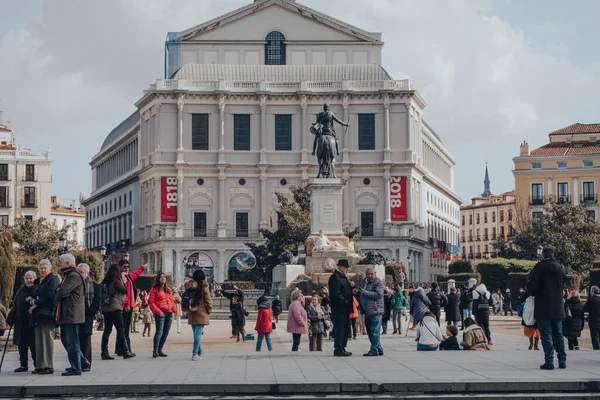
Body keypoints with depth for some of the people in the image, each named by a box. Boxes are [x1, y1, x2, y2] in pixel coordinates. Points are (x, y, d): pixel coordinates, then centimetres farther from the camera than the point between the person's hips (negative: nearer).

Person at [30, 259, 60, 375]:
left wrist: (36, 304, -10)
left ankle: (49, 366, -8)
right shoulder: (38, 282, 22)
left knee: (47, 340, -9)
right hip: (38, 315, 8)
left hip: (48, 314, -8)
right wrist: (33, 300, 5)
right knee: (39, 341, 6)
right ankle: (40, 366, 8)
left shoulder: (53, 279, -4)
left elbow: (50, 296, -14)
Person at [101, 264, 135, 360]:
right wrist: (124, 282, 7)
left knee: (107, 330, 8)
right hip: (115, 309, -7)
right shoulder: (116, 281, -12)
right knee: (120, 330, -1)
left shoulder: (105, 282, 8)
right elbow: (125, 291, -6)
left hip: (105, 309, 7)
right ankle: (125, 352, 2)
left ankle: (104, 352, 5)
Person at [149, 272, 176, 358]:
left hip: (169, 313, 6)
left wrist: (174, 309, 3)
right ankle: (155, 350, -17)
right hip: (160, 313, -6)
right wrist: (158, 311, -14)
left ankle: (160, 350, 13)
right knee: (159, 331, -15)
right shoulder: (154, 289, 1)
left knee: (166, 333, 6)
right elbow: (151, 303, -5)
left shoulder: (169, 290, 20)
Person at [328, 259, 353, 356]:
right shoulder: (335, 277, -13)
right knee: (339, 329, -7)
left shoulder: (343, 276, 20)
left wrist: (351, 288, 6)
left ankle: (342, 348, 19)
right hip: (339, 308, -10)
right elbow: (336, 293, -20)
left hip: (345, 308, 10)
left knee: (345, 329, 13)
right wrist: (345, 301, -18)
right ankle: (338, 349, -3)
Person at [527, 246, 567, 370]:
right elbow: (563, 285, 11)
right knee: (558, 335, 12)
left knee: (546, 335, -2)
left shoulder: (539, 267, -11)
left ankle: (549, 361, -5)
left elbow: (532, 286, -13)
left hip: (543, 308, -5)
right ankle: (562, 361, 13)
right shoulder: (560, 268, 4)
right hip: (558, 307, 5)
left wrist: (534, 293, 8)